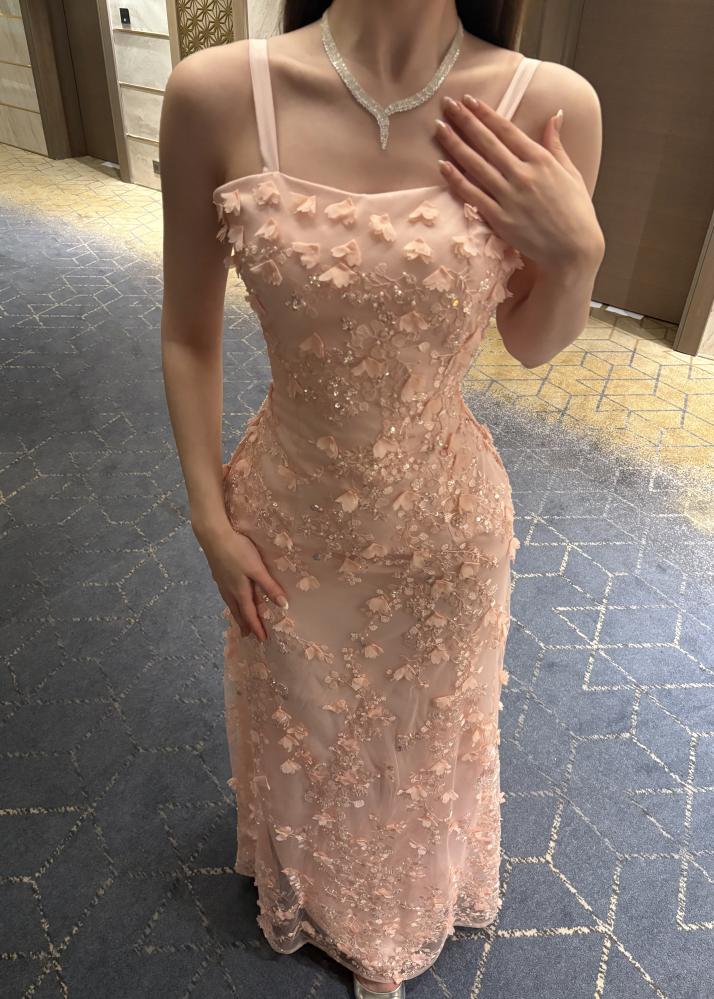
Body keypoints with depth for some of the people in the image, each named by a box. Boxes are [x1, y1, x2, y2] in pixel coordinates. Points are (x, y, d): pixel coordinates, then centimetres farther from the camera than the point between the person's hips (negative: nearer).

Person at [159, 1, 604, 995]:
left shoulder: (548, 107, -15)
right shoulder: (217, 95, -17)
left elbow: (533, 344, -2)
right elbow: (189, 335, -5)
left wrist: (576, 251, -21)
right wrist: (210, 517, -2)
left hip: (444, 520, 1)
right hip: (287, 513, 0)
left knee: (419, 724, 28)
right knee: (298, 723, 28)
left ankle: (407, 885, 67)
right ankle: (304, 877, 67)